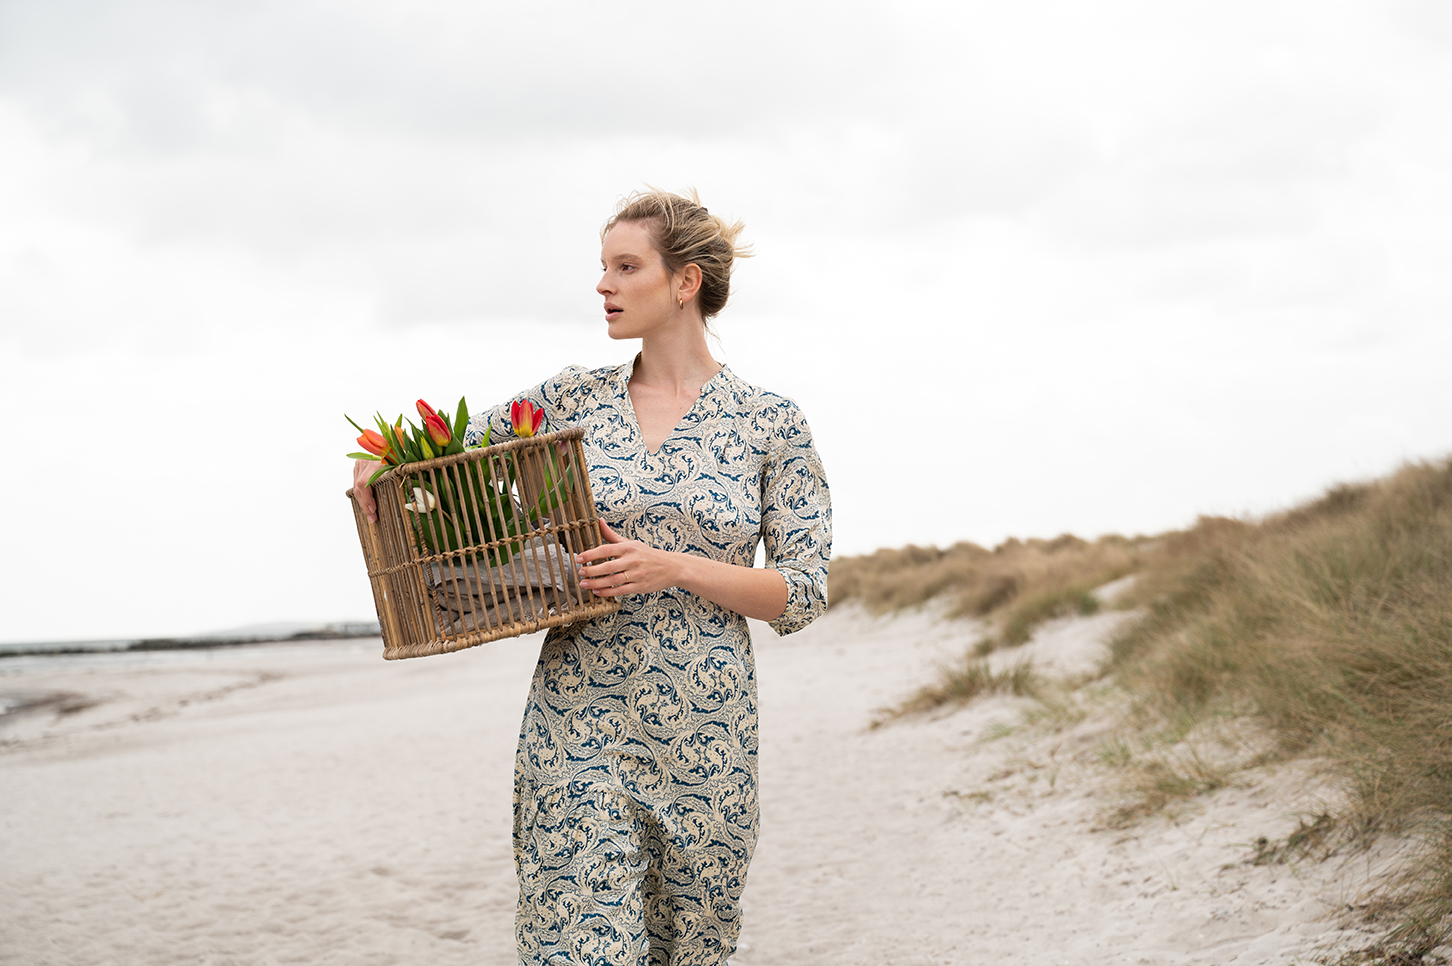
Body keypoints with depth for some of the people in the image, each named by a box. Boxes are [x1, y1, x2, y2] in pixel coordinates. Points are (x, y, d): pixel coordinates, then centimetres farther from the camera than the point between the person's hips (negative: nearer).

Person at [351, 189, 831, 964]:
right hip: (578, 727, 0)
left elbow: (802, 594, -1)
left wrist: (676, 568, -15)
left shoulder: (771, 424, 2)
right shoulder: (572, 399, 6)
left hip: (707, 736, 0)